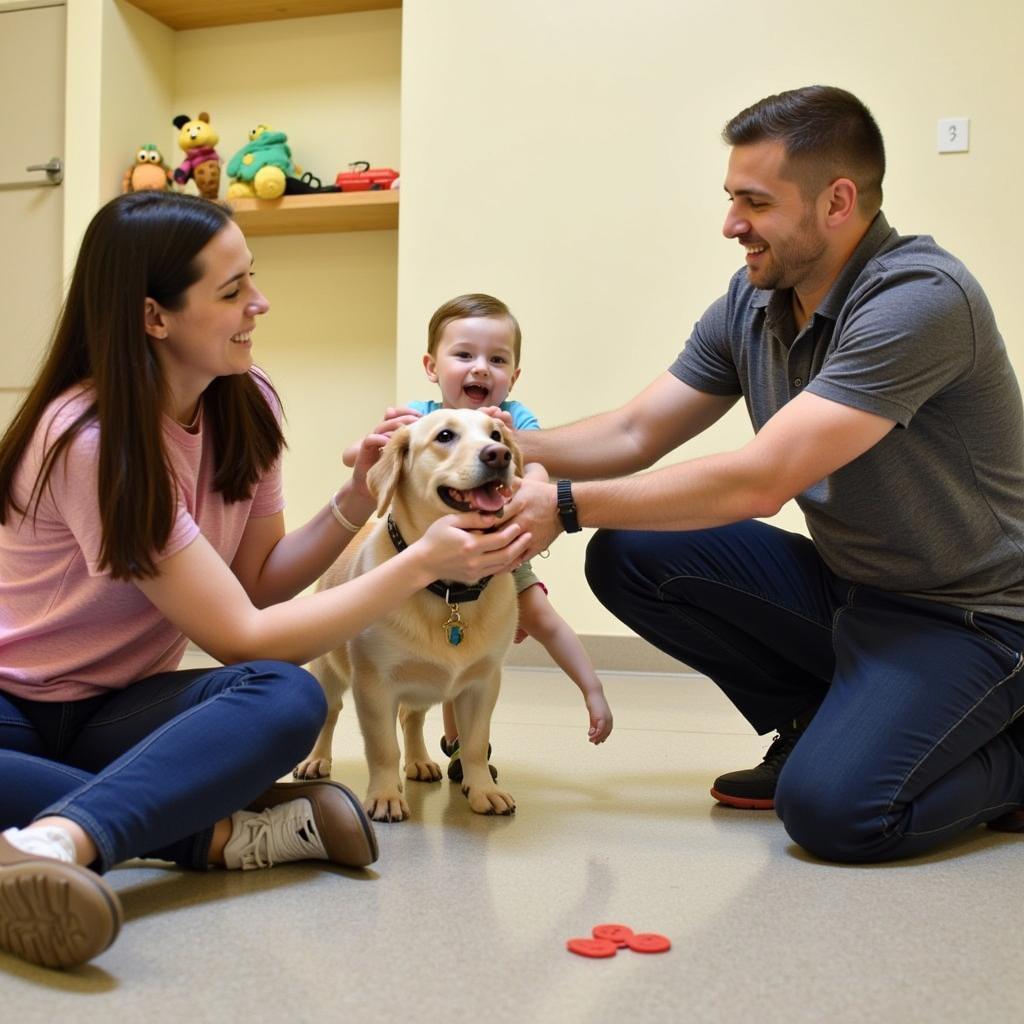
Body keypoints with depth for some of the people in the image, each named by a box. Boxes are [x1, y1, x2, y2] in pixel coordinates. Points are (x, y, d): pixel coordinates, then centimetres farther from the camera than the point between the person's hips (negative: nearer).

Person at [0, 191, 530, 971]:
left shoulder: (246, 405, -3)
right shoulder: (91, 437, -23)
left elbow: (253, 583, 3)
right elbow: (243, 636, -24)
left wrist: (356, 503, -12)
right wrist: (422, 564, -24)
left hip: (118, 709, 5)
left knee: (287, 699, -29)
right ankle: (224, 831, -33)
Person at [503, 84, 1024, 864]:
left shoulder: (921, 298, -25)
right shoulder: (752, 302, -1)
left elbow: (758, 482, -30)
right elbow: (633, 434, 3)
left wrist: (566, 505, -25)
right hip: (845, 587, 7)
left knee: (831, 807, -28)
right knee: (629, 557, -7)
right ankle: (818, 723, 8)